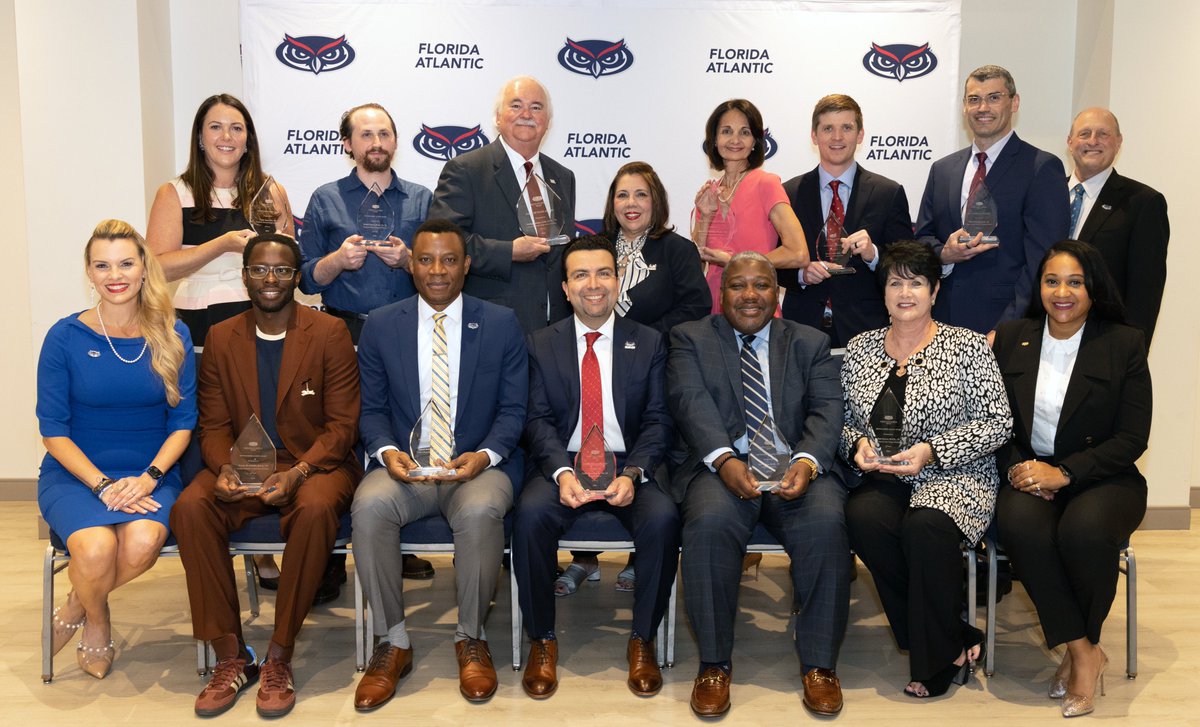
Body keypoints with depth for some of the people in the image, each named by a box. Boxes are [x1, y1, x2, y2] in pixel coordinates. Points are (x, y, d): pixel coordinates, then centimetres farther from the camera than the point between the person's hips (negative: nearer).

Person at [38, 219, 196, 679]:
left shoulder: (172, 336, 2)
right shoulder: (65, 337, -2)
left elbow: (183, 422, 2)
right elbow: (54, 431, -1)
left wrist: (149, 477, -14)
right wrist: (103, 485, -14)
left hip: (151, 474, 1)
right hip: (76, 473, -1)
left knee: (143, 541, -31)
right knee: (96, 547, -31)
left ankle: (75, 607, 3)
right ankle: (97, 622, 6)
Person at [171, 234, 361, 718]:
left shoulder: (330, 333, -2)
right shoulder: (222, 338, 9)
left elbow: (341, 424, -6)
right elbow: (214, 424, 6)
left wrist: (297, 473, -22)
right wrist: (225, 468, -17)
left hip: (313, 463, -3)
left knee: (316, 510, -36)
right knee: (191, 508, -27)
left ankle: (279, 656, -21)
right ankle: (229, 656, -16)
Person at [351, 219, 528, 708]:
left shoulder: (502, 325, 5)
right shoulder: (381, 326, 8)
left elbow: (513, 409, 3)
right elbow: (372, 408, 8)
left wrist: (485, 454, -16)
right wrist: (386, 451, -13)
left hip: (477, 467, -1)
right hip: (403, 467, 2)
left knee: (480, 512, -35)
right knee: (369, 507, -31)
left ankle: (471, 640, -9)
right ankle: (393, 643, -12)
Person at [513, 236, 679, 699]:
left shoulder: (648, 343, 8)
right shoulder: (542, 344, 8)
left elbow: (657, 421, 2)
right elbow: (538, 419, 1)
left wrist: (632, 474, -16)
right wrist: (562, 472, -17)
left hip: (629, 469, 0)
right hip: (561, 466, 0)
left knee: (663, 518, -29)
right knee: (530, 515, -30)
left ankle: (642, 641, -8)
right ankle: (542, 642, -9)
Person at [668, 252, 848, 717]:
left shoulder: (811, 343, 18)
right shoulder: (690, 339, 13)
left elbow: (826, 411, 4)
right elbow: (691, 401, -5)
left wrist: (807, 461, -18)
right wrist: (724, 459, -23)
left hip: (796, 467, 2)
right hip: (721, 465, -1)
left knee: (826, 523, -29)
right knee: (711, 522, -32)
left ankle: (819, 665, -11)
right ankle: (714, 665, -15)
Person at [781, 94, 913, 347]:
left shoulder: (889, 193, 3)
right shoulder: (789, 193, 5)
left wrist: (873, 254, -18)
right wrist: (801, 273, -13)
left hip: (866, 330, 0)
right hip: (804, 326, 1)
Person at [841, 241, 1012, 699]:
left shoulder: (967, 347, -2)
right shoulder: (859, 349, 10)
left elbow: (998, 423, -5)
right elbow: (844, 420, 17)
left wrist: (932, 451, -15)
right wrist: (858, 443, -6)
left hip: (955, 477, -3)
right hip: (884, 479, 4)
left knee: (925, 527, -35)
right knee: (863, 519, -30)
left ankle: (936, 660, -10)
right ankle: (956, 640, -11)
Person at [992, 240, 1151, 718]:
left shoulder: (1124, 344, 0)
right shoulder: (1011, 339, 7)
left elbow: (1132, 439, -5)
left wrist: (1063, 473, -16)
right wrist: (1020, 468, -11)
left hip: (1103, 477, -2)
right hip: (1030, 474, 2)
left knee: (1084, 528, -35)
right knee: (1019, 522, -33)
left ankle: (1078, 651, -9)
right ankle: (1084, 652, -18)